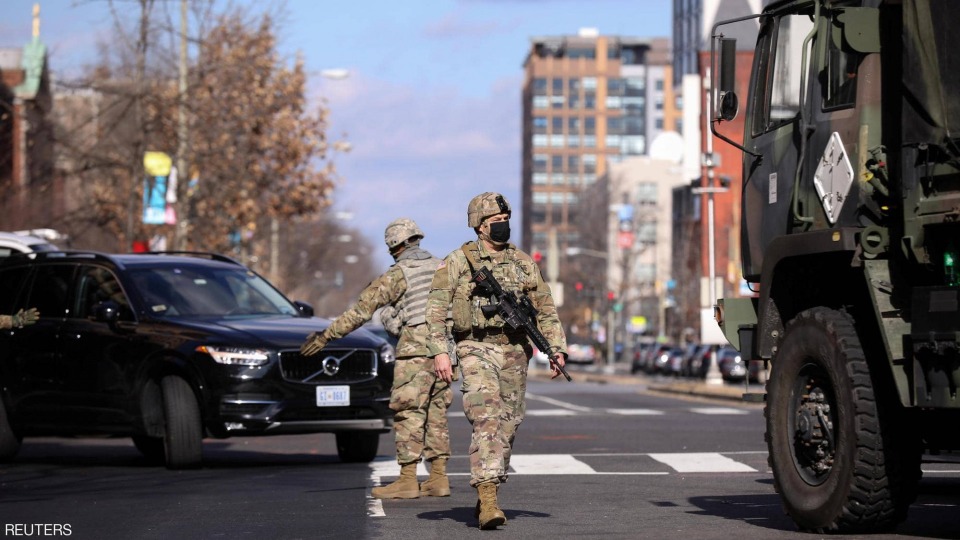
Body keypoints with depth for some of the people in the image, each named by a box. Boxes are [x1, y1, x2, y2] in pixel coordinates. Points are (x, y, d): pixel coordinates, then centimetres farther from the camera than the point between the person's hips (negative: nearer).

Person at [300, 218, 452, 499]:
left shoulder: (398, 274, -9)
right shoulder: (440, 267, 12)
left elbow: (361, 310, -12)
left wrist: (326, 335, -10)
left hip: (415, 352, -7)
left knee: (409, 415, -4)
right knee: (435, 414, 12)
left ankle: (407, 480, -5)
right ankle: (438, 479, 11)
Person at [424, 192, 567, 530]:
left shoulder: (523, 263, 12)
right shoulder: (458, 261, 0)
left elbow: (545, 310, 15)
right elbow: (436, 308, -4)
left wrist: (556, 349, 4)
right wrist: (439, 351, -13)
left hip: (515, 354, 5)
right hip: (477, 351, -5)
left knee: (507, 427, 7)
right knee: (486, 422, -18)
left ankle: (488, 496, 19)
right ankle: (487, 502, -24)